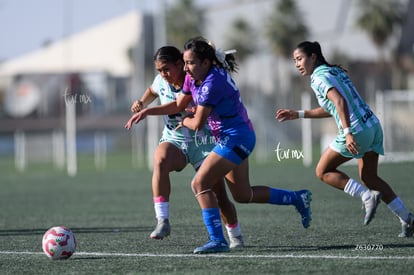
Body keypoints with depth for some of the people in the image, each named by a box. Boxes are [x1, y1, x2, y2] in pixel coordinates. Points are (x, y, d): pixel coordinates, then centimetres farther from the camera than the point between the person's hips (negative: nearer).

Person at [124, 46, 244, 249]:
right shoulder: (161, 81, 0)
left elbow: (179, 105, -32)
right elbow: (153, 91, 25)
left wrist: (147, 111, -38)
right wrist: (142, 102, 5)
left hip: (202, 142, -3)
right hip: (174, 140, 3)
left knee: (219, 195, -5)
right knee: (160, 160, -34)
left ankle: (236, 237, 22)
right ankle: (162, 221, -36)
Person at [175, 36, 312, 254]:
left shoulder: (212, 83, -25)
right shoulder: (193, 78, 3)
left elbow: (197, 124, -24)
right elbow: (179, 105, 13)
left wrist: (185, 121, -2)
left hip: (236, 138, -10)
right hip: (234, 140, 10)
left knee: (200, 183, -16)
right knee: (243, 195, 17)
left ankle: (217, 240, -15)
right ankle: (298, 198, 30)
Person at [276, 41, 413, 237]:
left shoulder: (320, 77, -7)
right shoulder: (335, 71, 21)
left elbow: (340, 102, -23)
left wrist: (348, 133, -32)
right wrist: (298, 114, 30)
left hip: (357, 131, -9)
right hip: (373, 126, 9)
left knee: (323, 171, 4)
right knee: (368, 177, 18)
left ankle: (368, 196, -8)